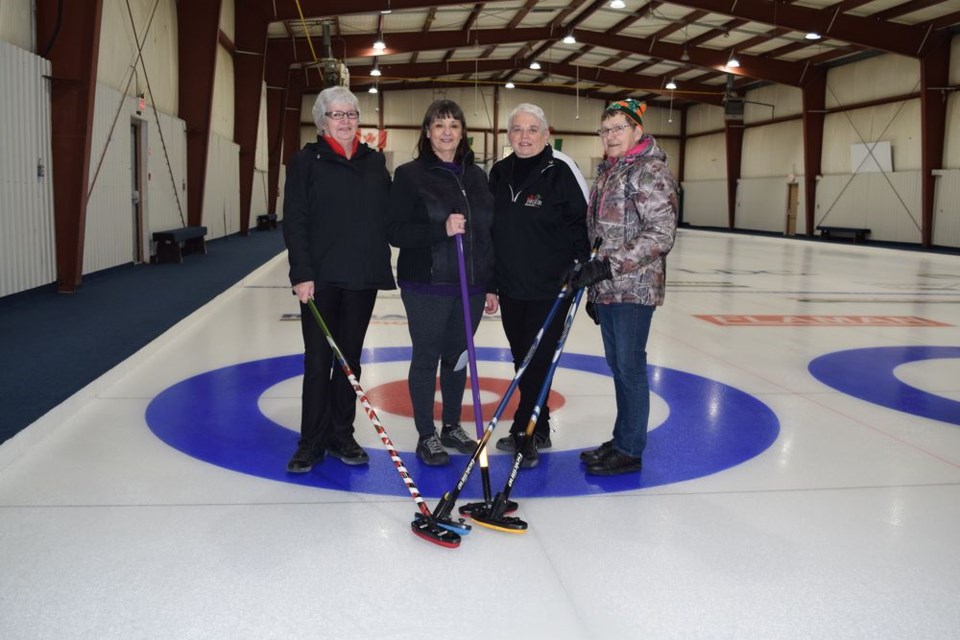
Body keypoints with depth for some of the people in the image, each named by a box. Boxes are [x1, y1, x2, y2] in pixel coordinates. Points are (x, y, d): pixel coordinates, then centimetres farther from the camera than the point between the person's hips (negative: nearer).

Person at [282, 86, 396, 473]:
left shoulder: (374, 163, 11)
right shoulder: (306, 161, 0)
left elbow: (388, 216, 14)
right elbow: (294, 222, -6)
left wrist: (381, 267, 4)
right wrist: (302, 274, -14)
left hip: (363, 278, 4)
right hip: (321, 278, -3)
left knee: (350, 358, 10)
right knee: (317, 361, 0)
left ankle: (342, 437, 21)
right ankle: (312, 442, 10)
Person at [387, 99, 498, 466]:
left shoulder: (475, 175, 9)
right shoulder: (410, 175, -5)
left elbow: (488, 232, 12)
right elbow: (395, 232, -11)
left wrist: (491, 285, 10)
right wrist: (441, 229, -24)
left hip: (470, 285, 5)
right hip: (427, 287, -4)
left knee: (458, 356, 14)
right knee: (427, 357, 3)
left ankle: (452, 427, 29)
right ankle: (426, 436, 17)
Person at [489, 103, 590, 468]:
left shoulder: (559, 173, -7)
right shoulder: (499, 173, 8)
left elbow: (578, 225, -6)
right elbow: (490, 228, 13)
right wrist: (489, 282, 12)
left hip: (549, 289, -5)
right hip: (510, 287, 6)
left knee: (538, 361, -2)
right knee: (523, 361, 13)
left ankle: (524, 434, 8)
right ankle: (538, 432, 26)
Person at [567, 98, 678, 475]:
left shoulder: (651, 171, -10)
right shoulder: (607, 173, 17)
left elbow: (660, 235, -19)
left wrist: (607, 266, -22)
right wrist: (592, 286, 19)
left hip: (634, 288, -8)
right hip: (606, 288, 8)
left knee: (629, 366, -2)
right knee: (617, 365, 14)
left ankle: (630, 451, 9)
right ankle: (621, 440, 26)